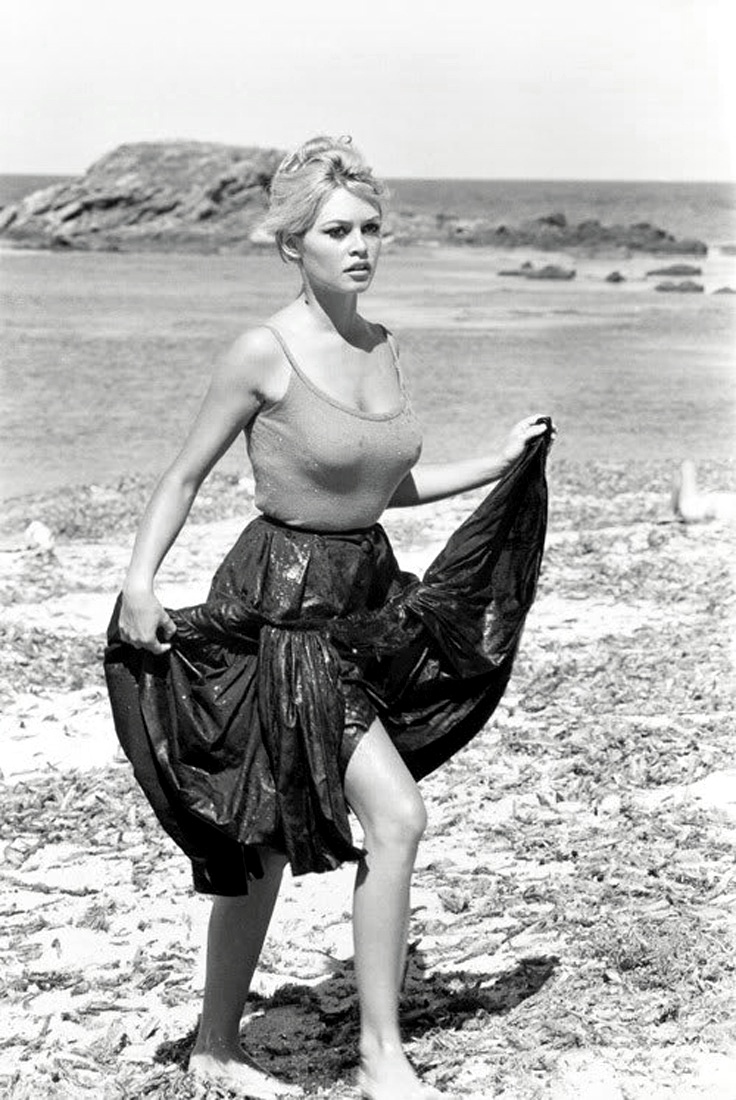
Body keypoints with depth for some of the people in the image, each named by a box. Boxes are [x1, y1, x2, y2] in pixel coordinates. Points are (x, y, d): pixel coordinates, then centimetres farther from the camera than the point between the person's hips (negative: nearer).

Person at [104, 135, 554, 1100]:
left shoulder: (382, 347, 6)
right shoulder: (265, 353, -13)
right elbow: (186, 476, -7)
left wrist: (500, 465, 14)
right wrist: (139, 583, -17)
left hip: (366, 597, 7)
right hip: (282, 602, -7)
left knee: (266, 839, 13)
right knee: (396, 813, -14)